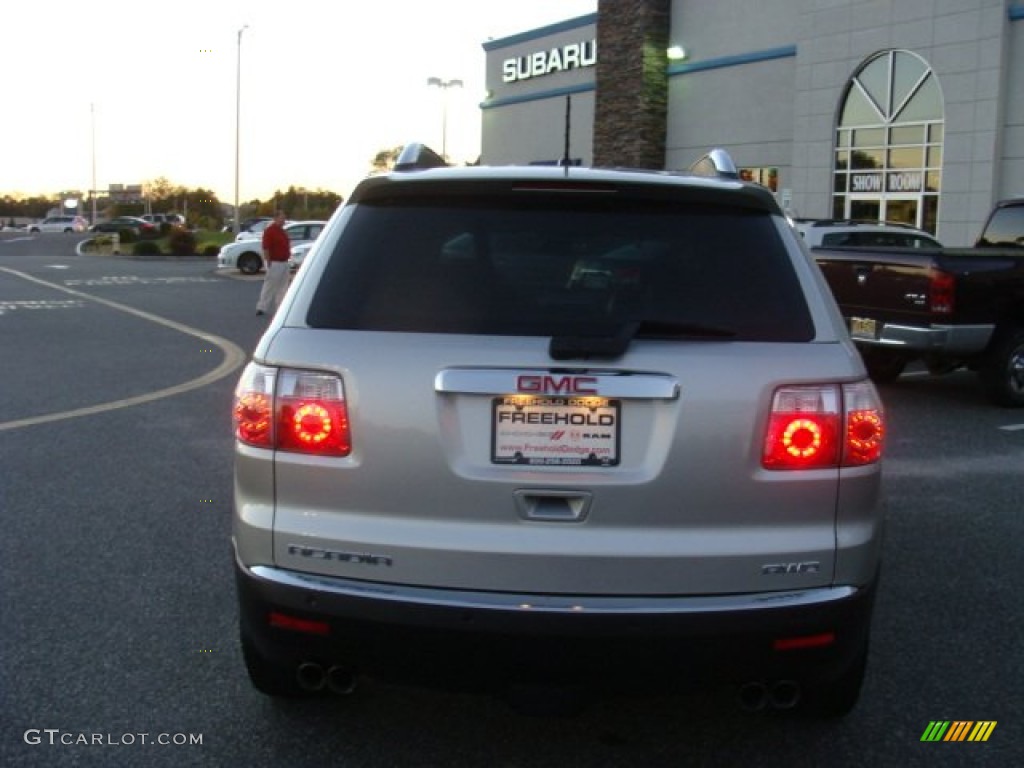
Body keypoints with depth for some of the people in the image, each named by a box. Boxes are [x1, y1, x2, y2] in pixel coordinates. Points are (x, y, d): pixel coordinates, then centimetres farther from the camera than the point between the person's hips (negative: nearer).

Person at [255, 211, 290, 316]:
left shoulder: (282, 231, 15)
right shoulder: (269, 231, -12)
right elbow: (265, 248, -17)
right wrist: (269, 263, -20)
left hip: (284, 263, 9)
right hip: (274, 263, -9)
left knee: (283, 287, 10)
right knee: (270, 286, -6)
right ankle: (262, 308, -1)